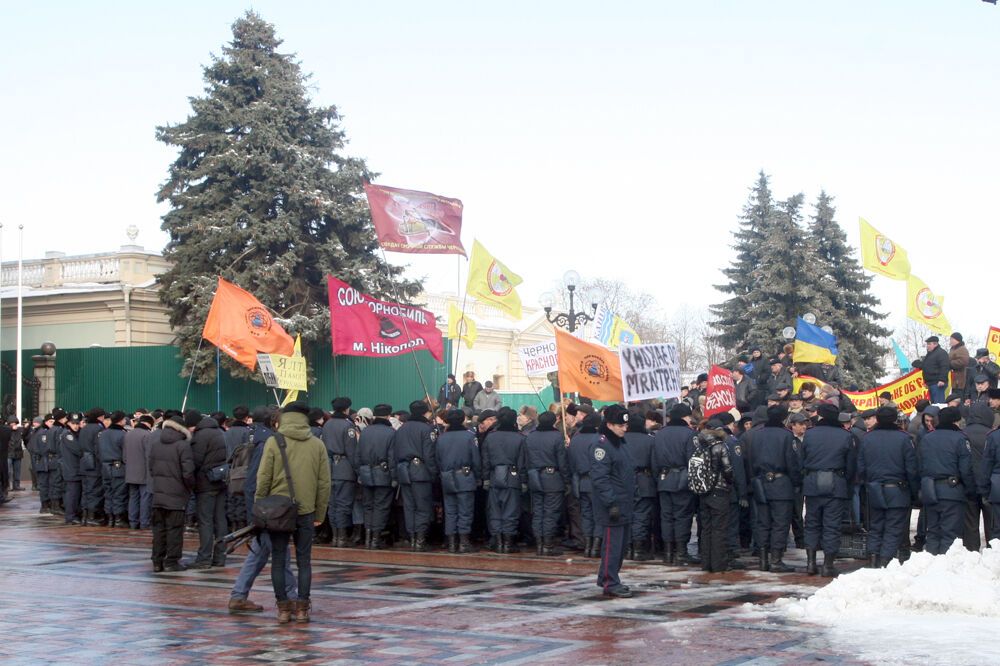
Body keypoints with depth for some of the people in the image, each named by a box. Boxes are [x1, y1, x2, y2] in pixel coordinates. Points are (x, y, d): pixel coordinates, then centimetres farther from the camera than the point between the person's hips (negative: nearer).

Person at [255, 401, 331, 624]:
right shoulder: (317, 445, 3)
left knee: (278, 560, 7)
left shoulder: (273, 442, -4)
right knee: (304, 561, 9)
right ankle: (302, 608, 7)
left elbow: (263, 479, -6)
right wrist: (319, 514, 12)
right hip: (306, 512, 2)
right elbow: (324, 483, 5)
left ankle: (283, 607, 6)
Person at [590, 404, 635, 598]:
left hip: (624, 504, 10)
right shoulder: (601, 445, -15)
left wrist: (632, 497, 19)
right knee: (612, 544, -6)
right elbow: (600, 478, -20)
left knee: (621, 543, 14)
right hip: (612, 507, -10)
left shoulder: (620, 443, 16)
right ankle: (610, 583, -1)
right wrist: (611, 502, -23)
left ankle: (606, 578, 24)